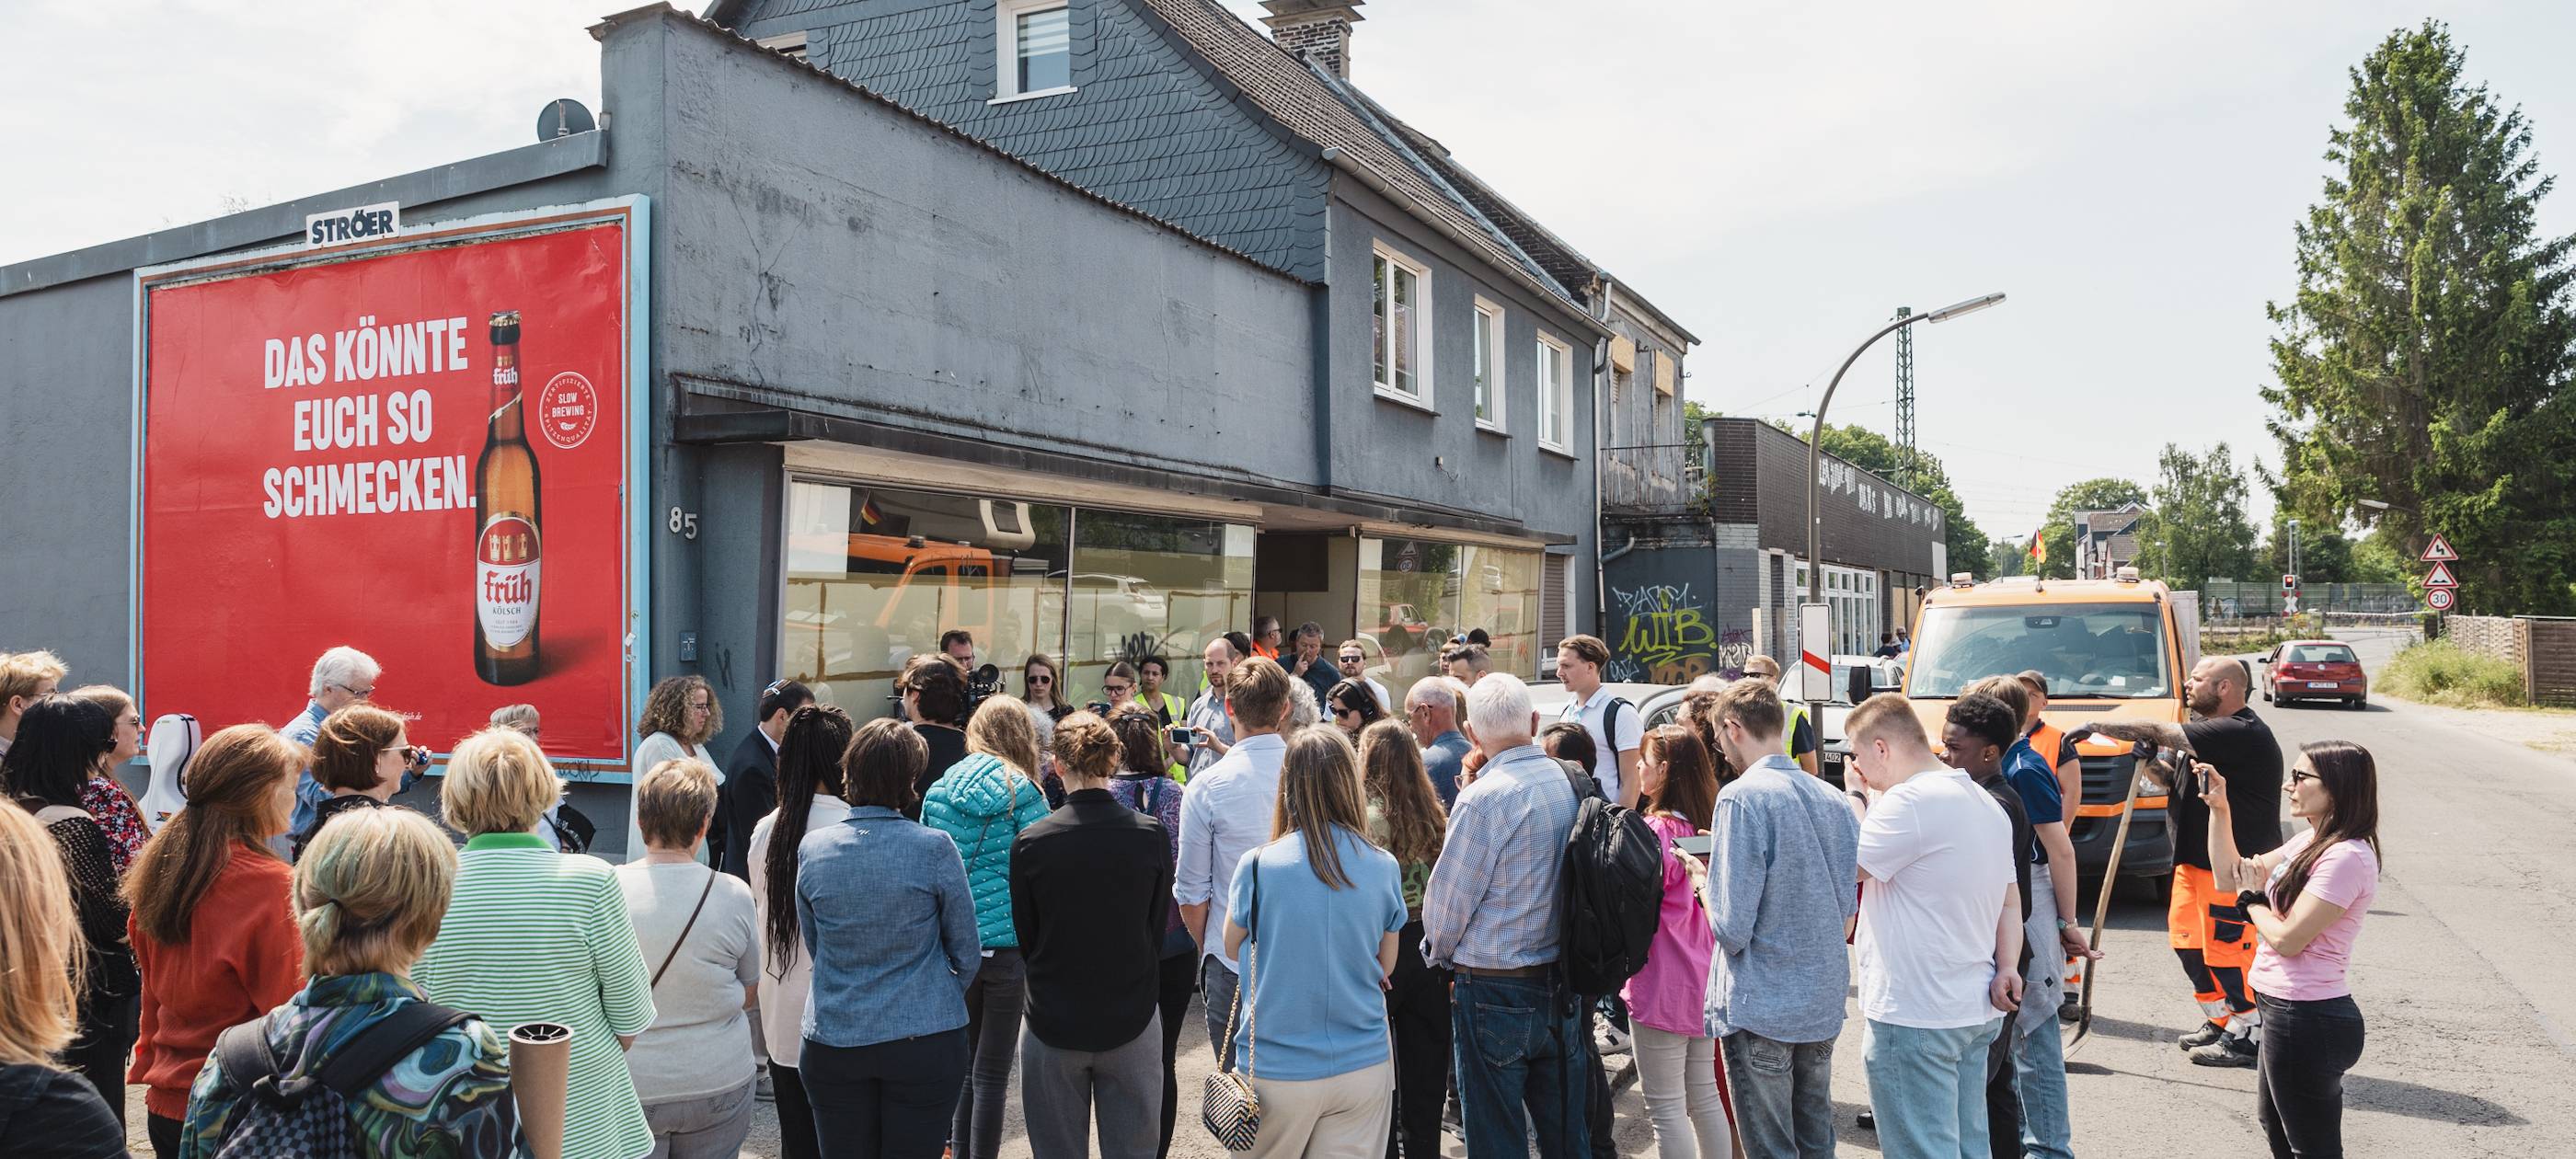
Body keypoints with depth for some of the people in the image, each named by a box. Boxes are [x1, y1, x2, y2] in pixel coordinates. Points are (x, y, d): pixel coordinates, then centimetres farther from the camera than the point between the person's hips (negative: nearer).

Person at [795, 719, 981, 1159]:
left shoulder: (812, 849, -4)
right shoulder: (934, 848, -12)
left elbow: (814, 946, 8)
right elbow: (966, 953, -3)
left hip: (832, 1043, 3)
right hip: (926, 1041, -2)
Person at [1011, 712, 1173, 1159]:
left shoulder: (1030, 843, -13)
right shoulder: (1151, 836, -10)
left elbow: (1026, 936, -1)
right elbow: (1160, 926, 0)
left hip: (1053, 1025, 0)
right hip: (1132, 1020, 1)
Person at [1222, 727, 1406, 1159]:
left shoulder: (1258, 866, -13)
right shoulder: (1384, 868, -6)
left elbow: (1233, 947, 6)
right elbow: (1384, 968, 8)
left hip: (1276, 1070, -2)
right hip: (1363, 1066, 2)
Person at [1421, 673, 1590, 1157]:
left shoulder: (1485, 797, -19)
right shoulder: (1571, 783, -1)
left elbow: (1449, 896, -12)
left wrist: (1438, 952, 7)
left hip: (1495, 992, -6)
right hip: (1563, 985, 6)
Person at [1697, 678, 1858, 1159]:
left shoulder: (1742, 797, -17)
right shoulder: (1834, 799, 5)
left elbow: (1732, 928, -19)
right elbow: (1847, 909, 13)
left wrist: (1701, 878, -1)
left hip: (1761, 1006, -7)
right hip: (1824, 1002, 7)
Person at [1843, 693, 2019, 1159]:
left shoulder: (1910, 801, -19)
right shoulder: (1986, 803, 13)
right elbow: (2010, 900, 16)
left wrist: (1856, 795, -3)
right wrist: (2007, 966, 7)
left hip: (1915, 1016, -10)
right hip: (1976, 1010, 10)